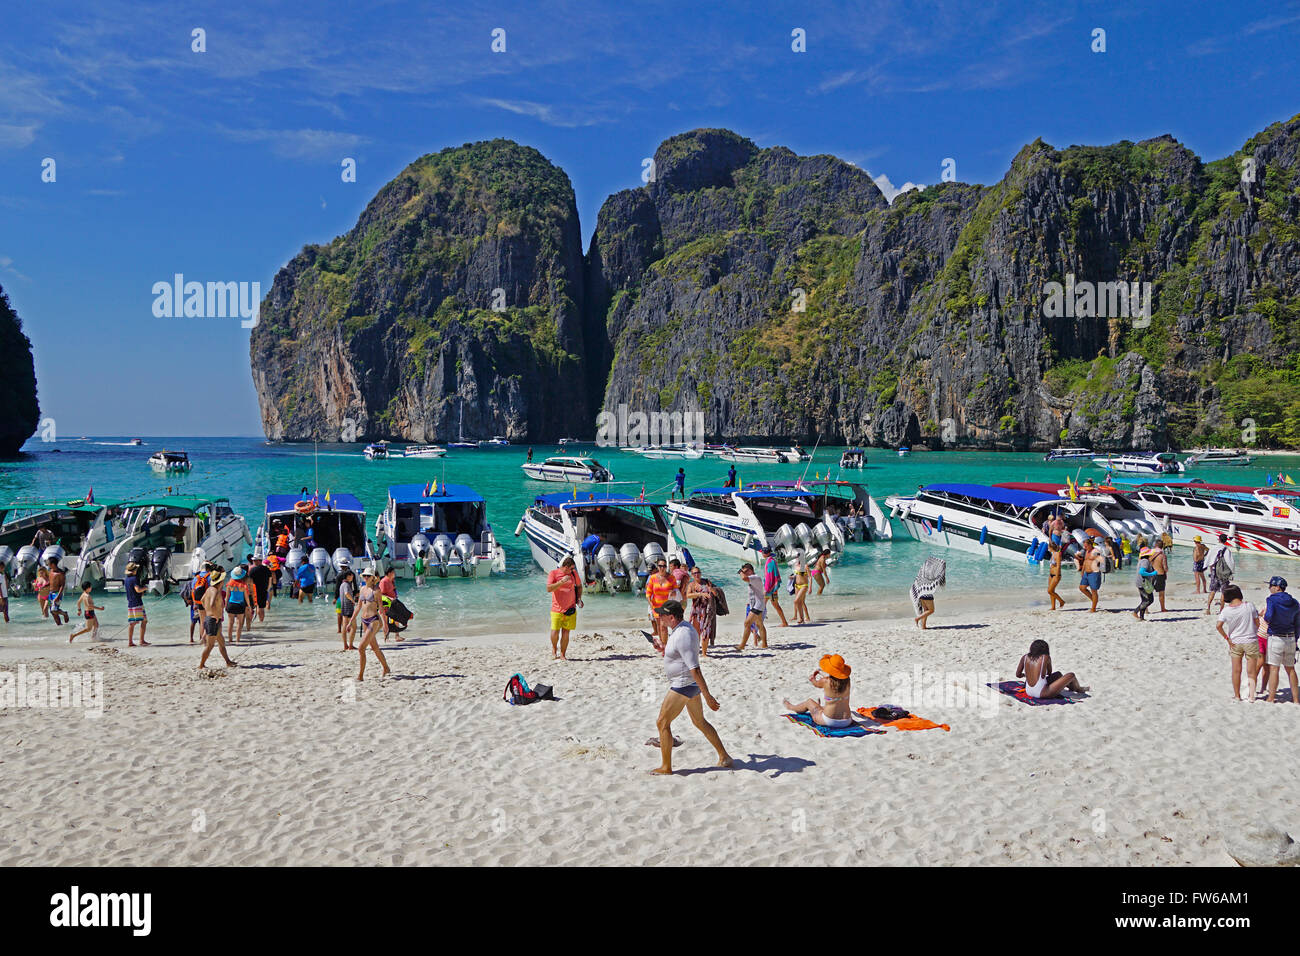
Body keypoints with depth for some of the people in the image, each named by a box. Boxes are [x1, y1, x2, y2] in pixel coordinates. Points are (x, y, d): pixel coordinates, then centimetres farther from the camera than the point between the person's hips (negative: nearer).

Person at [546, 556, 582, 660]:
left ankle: (562, 654, 13)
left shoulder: (573, 573, 7)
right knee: (555, 631, -5)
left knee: (566, 632, 2)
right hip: (557, 609, -3)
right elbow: (548, 589, -16)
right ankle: (554, 649, 23)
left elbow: (579, 586, 22)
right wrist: (561, 582, -23)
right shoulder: (553, 573, -5)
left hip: (570, 609, 3)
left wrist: (579, 598, 8)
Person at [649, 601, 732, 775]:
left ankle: (666, 767, 10)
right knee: (700, 722, 22)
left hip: (683, 685, -10)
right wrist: (664, 647, 15)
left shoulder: (682, 636, -26)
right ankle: (724, 757, 28)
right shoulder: (685, 627, 6)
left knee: (662, 723, 2)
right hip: (691, 684, 10)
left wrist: (707, 696, -27)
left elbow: (694, 669, -28)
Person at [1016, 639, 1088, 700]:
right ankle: (1079, 689, 38)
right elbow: (1049, 673, 10)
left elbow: (1018, 674, 7)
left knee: (1057, 674, 28)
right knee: (1071, 675, 8)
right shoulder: (1045, 657, -6)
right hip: (1041, 693, -6)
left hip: (1029, 692, 6)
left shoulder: (1025, 657, 4)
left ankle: (1070, 686, 52)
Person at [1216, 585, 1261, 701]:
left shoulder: (1226, 610, -9)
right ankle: (1251, 696, 9)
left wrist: (1227, 638, -6)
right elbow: (1257, 622, -3)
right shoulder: (1249, 605, -10)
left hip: (1235, 642, 1)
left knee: (1236, 671, 10)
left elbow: (1218, 626, -17)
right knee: (1251, 672, 9)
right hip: (1251, 641, -1)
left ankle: (1237, 695, 17)